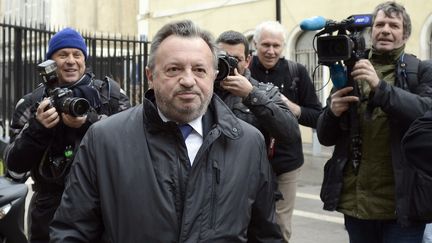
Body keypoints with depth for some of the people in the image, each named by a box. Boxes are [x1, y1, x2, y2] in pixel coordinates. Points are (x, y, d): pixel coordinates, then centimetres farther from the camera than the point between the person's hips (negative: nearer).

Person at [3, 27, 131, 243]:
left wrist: (89, 123, -19)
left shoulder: (110, 94, 1)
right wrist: (37, 129, -17)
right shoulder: (31, 103, 2)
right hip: (51, 209, 1)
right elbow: (15, 166, -1)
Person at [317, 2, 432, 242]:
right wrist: (332, 112, -13)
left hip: (401, 203, -3)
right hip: (355, 202, 3)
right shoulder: (352, 71, 9)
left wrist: (380, 87, -27)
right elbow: (325, 138, 8)